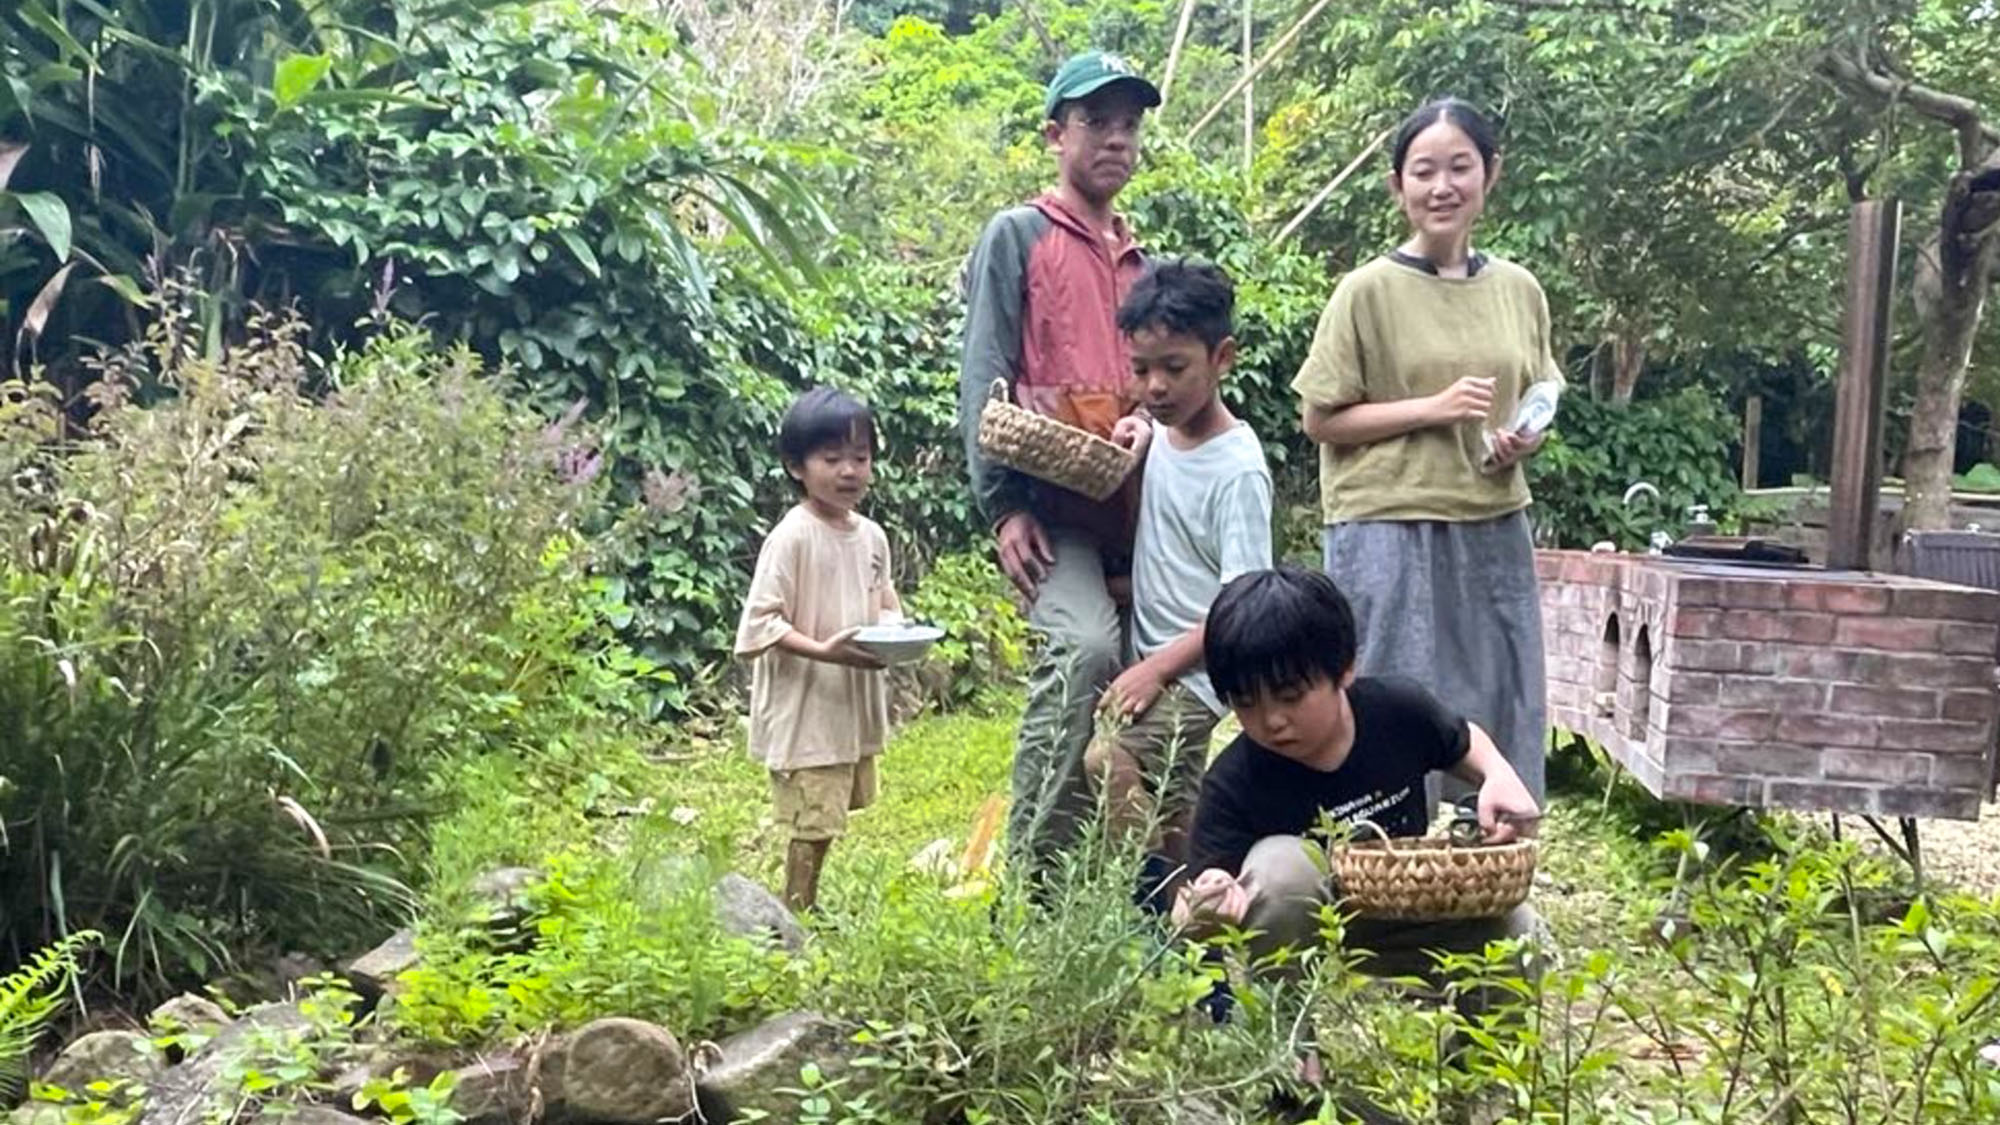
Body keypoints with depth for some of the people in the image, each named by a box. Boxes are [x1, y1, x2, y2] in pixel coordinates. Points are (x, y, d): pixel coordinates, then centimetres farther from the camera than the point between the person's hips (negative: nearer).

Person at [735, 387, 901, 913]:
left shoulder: (872, 536, 7)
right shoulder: (791, 537, -14)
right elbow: (759, 624, -17)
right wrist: (822, 650, -27)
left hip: (855, 705, 7)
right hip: (804, 708, -7)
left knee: (827, 817, 17)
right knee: (813, 820, -4)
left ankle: (807, 907, 33)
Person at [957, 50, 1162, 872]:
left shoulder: (1139, 260, 22)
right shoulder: (1017, 236, 4)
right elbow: (983, 380, -4)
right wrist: (1002, 507, -14)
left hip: (1132, 503, 7)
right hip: (1048, 499, -7)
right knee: (1084, 648, -26)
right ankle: (1034, 872, -20)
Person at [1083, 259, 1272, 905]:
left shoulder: (1238, 470, -15)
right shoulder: (1158, 439, 7)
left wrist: (1158, 667, -20)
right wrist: (1128, 462, 4)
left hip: (1195, 672, -8)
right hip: (1150, 663, 8)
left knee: (1108, 760, -27)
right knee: (1168, 816, 15)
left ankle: (1155, 894, -14)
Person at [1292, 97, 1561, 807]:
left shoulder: (1518, 290, 8)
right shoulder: (1369, 292, -6)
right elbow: (1320, 420, -5)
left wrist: (1524, 442, -4)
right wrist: (1432, 409, -15)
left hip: (1495, 534, 5)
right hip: (1390, 535, -5)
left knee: (1498, 720, 10)